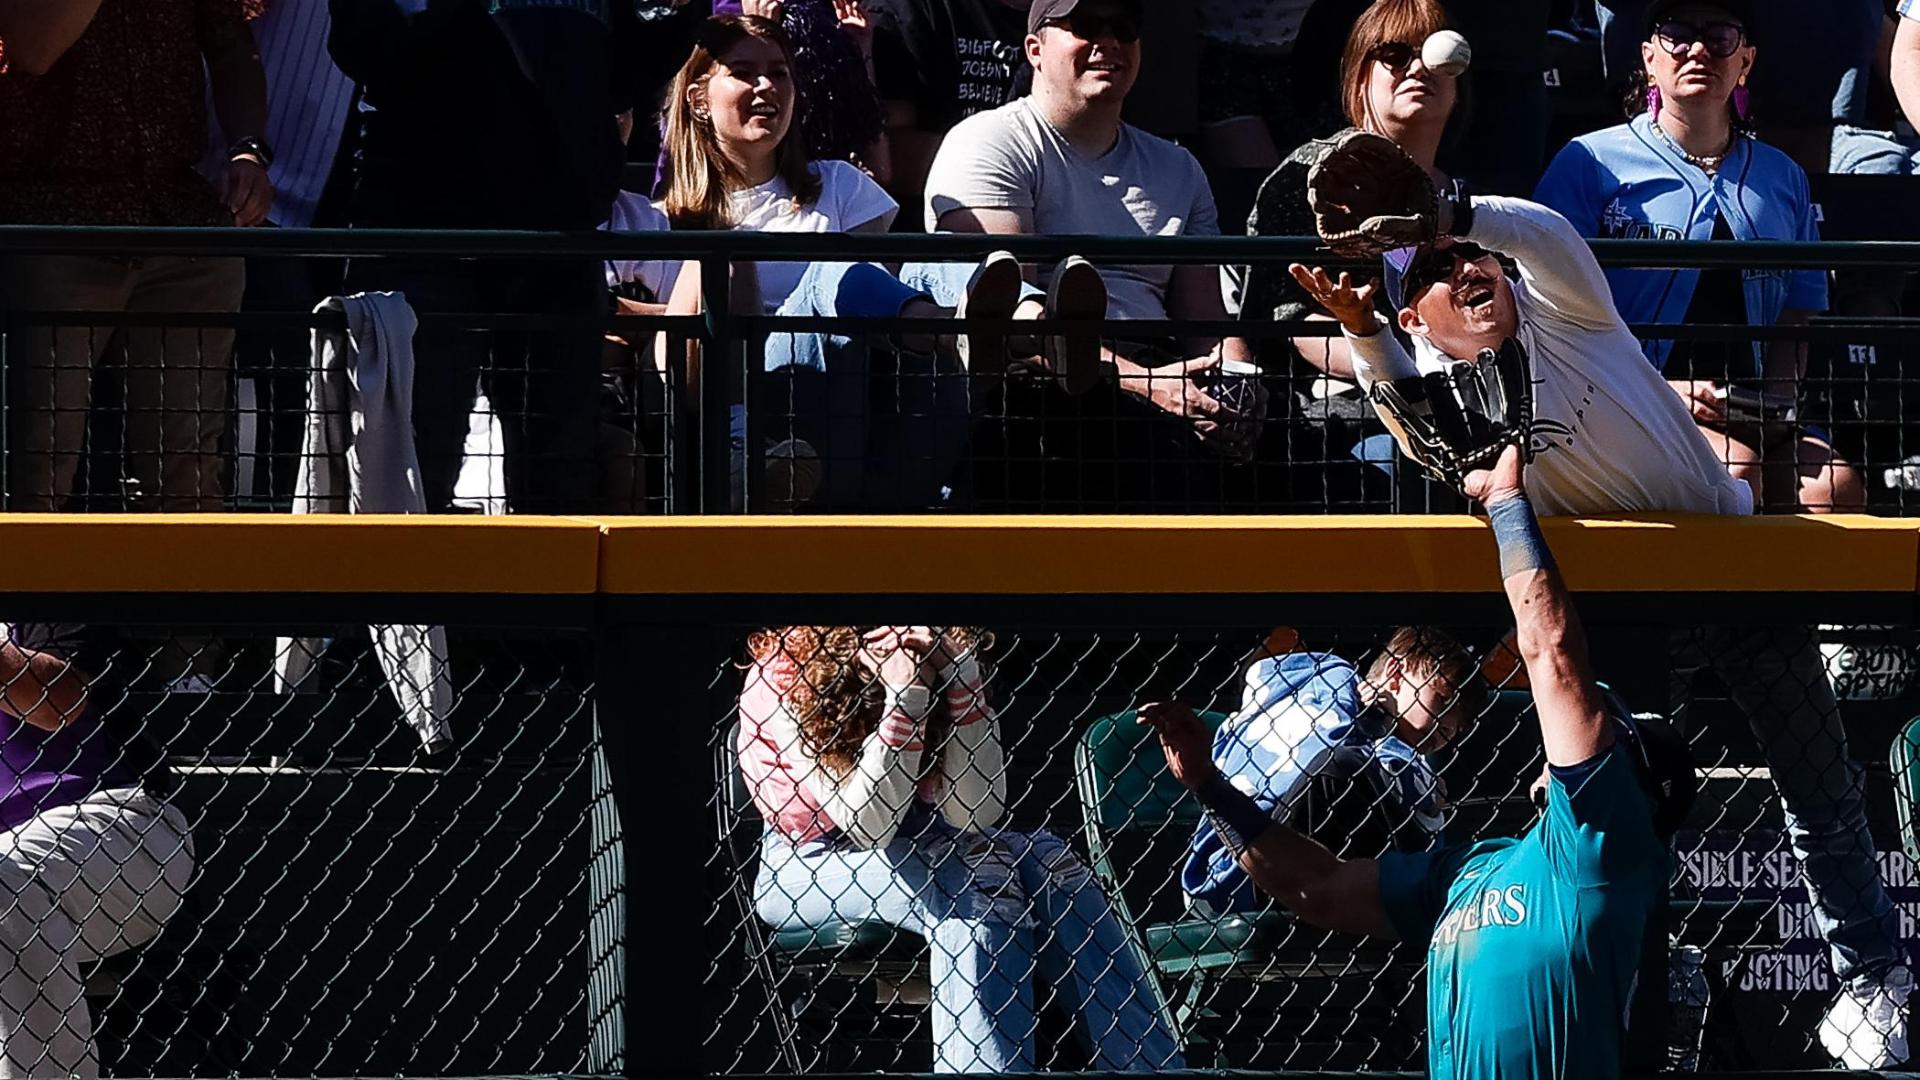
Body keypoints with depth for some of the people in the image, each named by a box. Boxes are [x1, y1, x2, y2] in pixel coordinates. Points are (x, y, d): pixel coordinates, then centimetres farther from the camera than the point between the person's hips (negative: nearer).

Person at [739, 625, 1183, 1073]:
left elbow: (978, 815, -14)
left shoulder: (933, 667, -4)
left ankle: (1147, 1066, -23)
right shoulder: (783, 679, -18)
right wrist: (903, 696, -29)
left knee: (1046, 858, -20)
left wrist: (961, 673, -21)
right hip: (805, 868, -6)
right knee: (976, 874, -30)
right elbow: (867, 824, -25)